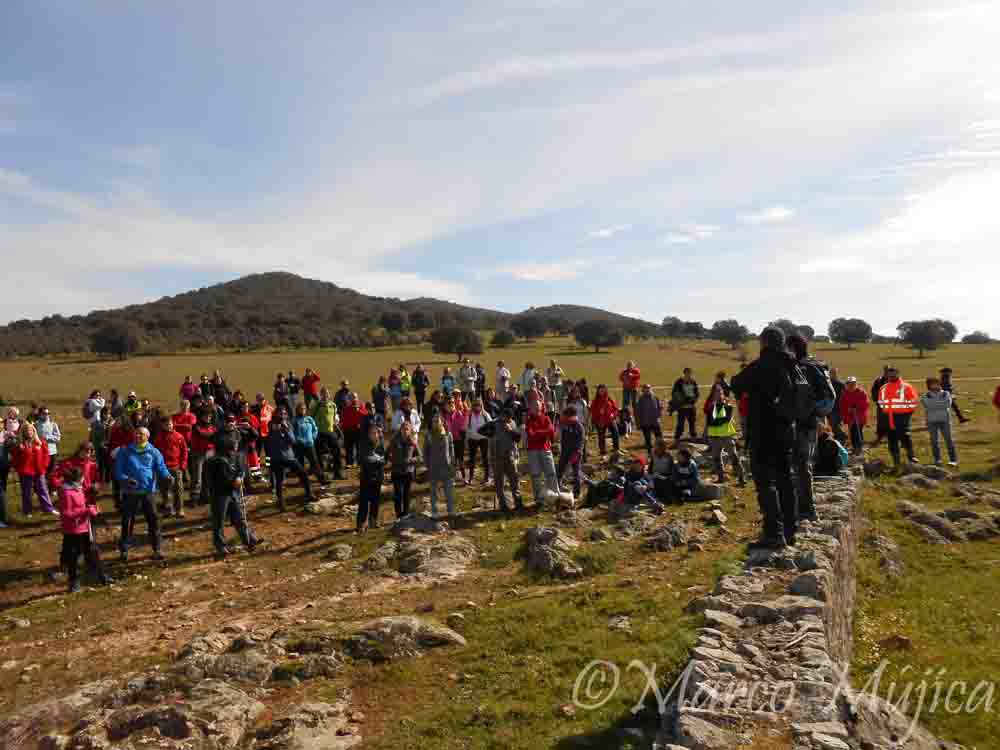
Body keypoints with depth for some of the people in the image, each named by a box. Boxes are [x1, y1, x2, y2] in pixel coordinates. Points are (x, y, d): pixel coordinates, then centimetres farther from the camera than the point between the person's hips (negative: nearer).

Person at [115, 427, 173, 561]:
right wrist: (125, 479, -20)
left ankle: (156, 549, 12)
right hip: (130, 491, 0)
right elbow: (118, 470, -1)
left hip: (148, 491, 0)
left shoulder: (153, 452, 3)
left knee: (153, 519, 1)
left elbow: (161, 467, -1)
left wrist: (167, 476, -22)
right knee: (127, 520, 8)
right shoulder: (125, 451, 1)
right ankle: (124, 550, 24)